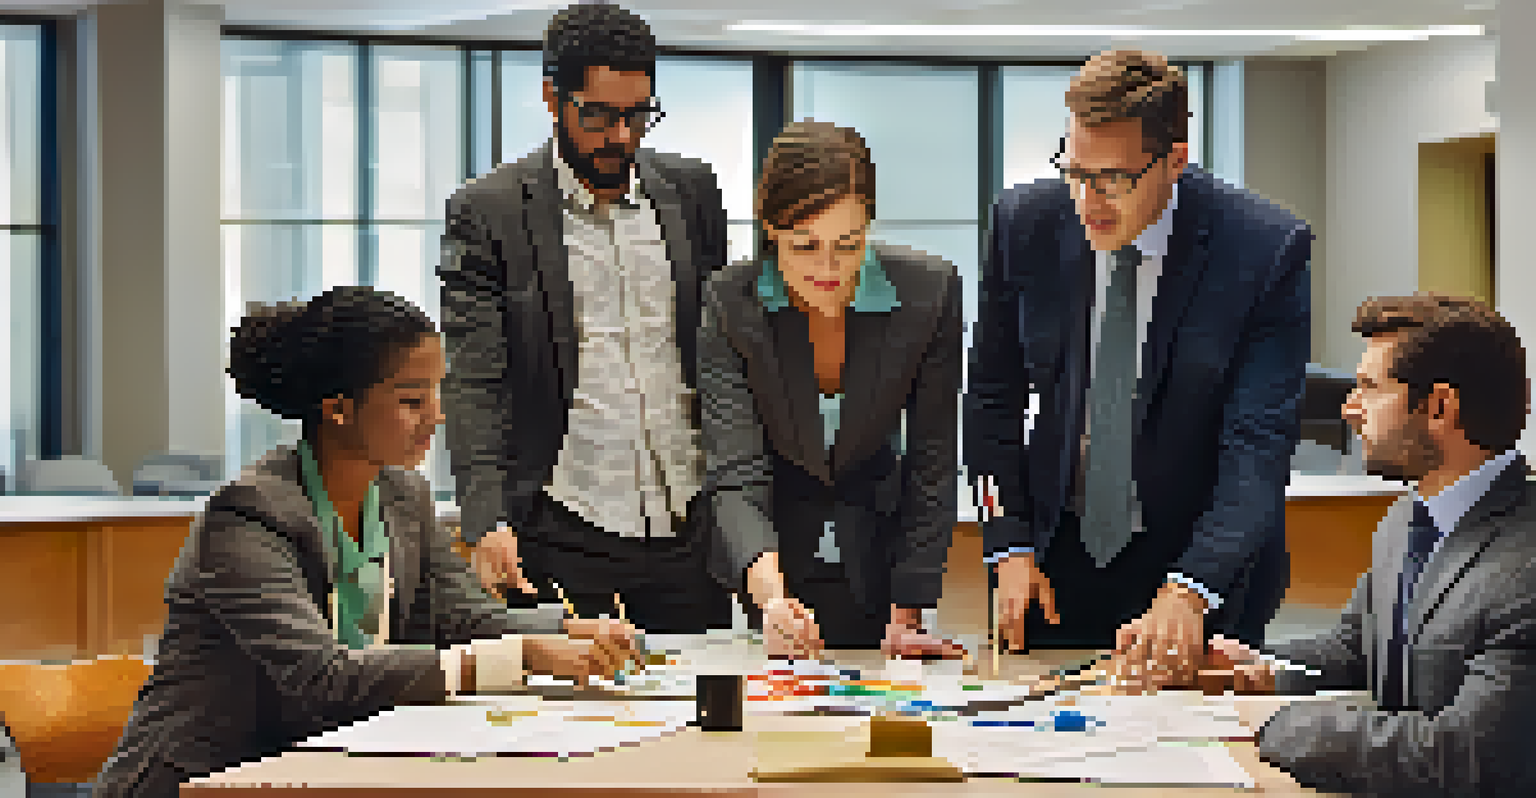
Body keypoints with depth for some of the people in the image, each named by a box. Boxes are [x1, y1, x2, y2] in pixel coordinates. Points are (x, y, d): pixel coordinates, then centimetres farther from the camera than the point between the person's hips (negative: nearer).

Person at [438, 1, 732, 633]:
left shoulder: (690, 191, 9)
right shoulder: (487, 212, -3)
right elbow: (473, 380, -9)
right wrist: (489, 521, -22)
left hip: (689, 531, 4)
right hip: (564, 541, -3)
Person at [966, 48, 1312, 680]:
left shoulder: (1268, 249, -17)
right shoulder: (1024, 223, -7)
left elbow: (1260, 444, -21)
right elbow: (993, 395, 4)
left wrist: (1189, 593, -33)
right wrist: (1011, 546, -6)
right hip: (1057, 568, 3)